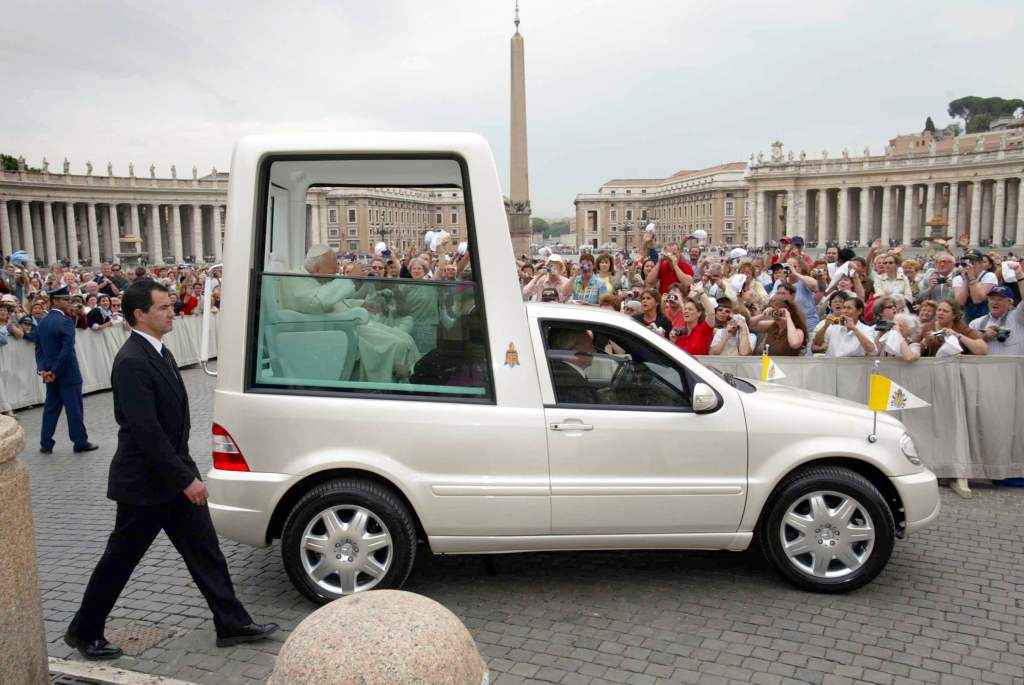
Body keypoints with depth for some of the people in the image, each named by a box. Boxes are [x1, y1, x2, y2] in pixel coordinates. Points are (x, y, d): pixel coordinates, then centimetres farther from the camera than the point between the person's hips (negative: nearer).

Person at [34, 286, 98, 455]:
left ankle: (46, 444, 18)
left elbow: (38, 348, 9)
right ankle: (80, 443, 9)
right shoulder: (65, 322, -17)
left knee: (51, 408, 14)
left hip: (50, 374, 8)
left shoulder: (42, 322, 9)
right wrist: (56, 371, -16)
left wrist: (43, 369, 1)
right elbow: (67, 350, -23)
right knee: (74, 409, 1)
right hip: (67, 373, -8)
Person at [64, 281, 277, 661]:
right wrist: (185, 479, -24)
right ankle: (83, 632, 30)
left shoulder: (159, 352, 8)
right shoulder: (131, 362, -23)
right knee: (119, 561, 9)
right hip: (144, 483, -9)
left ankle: (232, 624, 18)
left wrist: (186, 472, 16)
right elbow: (146, 430, -27)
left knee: (205, 552, 10)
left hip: (175, 475, 9)